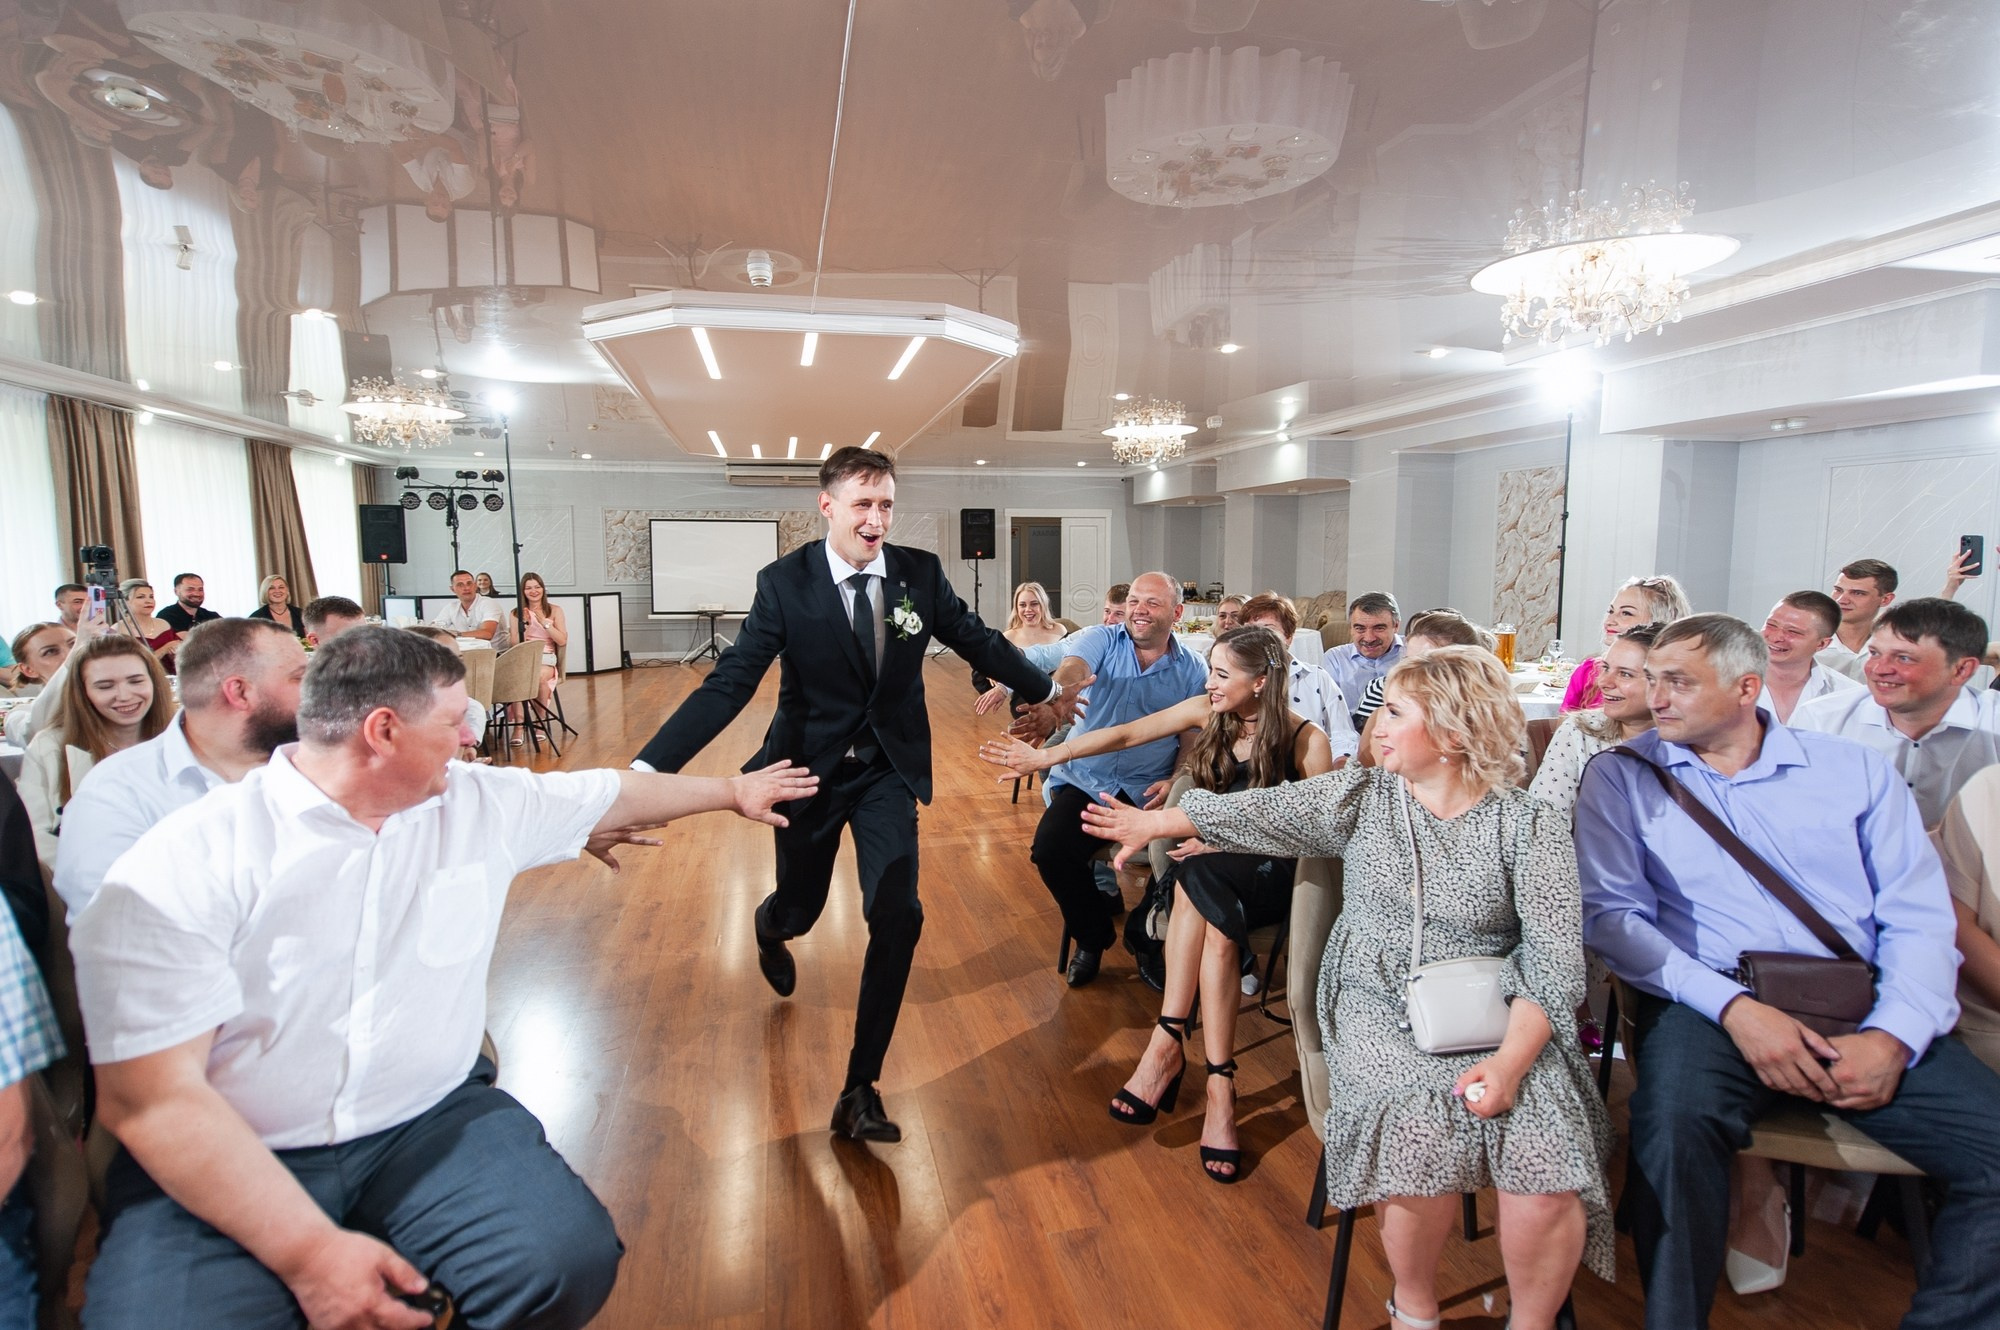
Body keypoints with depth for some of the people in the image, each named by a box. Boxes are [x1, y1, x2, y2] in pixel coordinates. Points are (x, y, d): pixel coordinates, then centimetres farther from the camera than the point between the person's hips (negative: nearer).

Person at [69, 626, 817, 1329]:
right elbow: (151, 1096, -16)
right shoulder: (182, 869, -13)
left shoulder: (478, 804, 1)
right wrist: (308, 1250, -24)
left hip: (431, 1123, 3)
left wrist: (732, 792, 28)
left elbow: (614, 794, 17)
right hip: (230, 1162, -3)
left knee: (570, 1261, -21)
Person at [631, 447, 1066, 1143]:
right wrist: (650, 765, -30)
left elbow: (977, 640, 7)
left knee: (897, 916, -13)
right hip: (811, 767, -1)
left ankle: (861, 1089, 4)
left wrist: (1046, 688, 19)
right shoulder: (785, 583, -15)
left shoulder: (921, 571, -8)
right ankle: (770, 928, 59)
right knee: (799, 908, 16)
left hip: (888, 770, 1)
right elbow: (729, 682, -20)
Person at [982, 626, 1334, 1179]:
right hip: (1213, 865, 3)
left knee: (1197, 881, -34)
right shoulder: (1208, 711, -1)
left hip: (1272, 874, -3)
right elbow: (1124, 735, -1)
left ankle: (1167, 1043, -28)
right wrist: (1046, 756, -4)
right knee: (1216, 924, -32)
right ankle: (1219, 1084, -30)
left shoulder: (1307, 740, -12)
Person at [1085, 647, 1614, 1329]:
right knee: (1421, 1139, -26)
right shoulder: (1362, 797, 2)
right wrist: (1154, 822, 10)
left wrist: (1511, 1060, -22)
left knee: (1546, 1174, -23)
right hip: (1379, 1011, 1)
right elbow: (1260, 811, 7)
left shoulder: (1530, 825, -5)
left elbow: (1555, 960, -9)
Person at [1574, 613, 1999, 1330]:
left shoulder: (1857, 769, 13)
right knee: (1675, 1123, -33)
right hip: (1707, 1005, -3)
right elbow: (1610, 913, -4)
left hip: (1861, 1013, 3)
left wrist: (1894, 1036, -10)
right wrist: (1732, 1006, -15)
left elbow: (1920, 917, 7)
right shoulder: (1622, 775, 7)